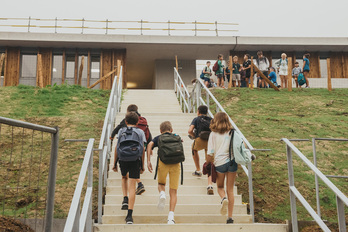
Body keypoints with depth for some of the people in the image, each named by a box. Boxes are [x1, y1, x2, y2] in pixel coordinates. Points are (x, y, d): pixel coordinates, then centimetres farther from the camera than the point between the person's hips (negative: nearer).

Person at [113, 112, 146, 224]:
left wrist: (115, 163, 13)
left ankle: (125, 198, 14)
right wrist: (142, 165, 12)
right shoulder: (140, 132, 11)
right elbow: (143, 149, 7)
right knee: (132, 185, -2)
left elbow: (117, 147, 8)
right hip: (135, 160, -1)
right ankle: (129, 215, -6)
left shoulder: (121, 131, 13)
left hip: (123, 160, 1)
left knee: (124, 177, 32)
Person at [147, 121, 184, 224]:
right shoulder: (177, 137, 25)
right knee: (173, 192, 4)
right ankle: (171, 217, -9)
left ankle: (162, 193, -7)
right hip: (176, 164, 1)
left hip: (163, 163, 0)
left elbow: (150, 145, 1)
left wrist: (148, 161, -3)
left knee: (161, 183, 27)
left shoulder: (158, 138, 19)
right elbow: (181, 150, 25)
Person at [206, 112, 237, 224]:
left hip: (220, 162, -1)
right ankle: (230, 217, 7)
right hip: (232, 161, 1)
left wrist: (208, 164, 10)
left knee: (220, 186, 20)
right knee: (230, 189, 9)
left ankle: (224, 198, -14)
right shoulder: (232, 133, 2)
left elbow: (210, 153, -3)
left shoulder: (213, 134, -1)